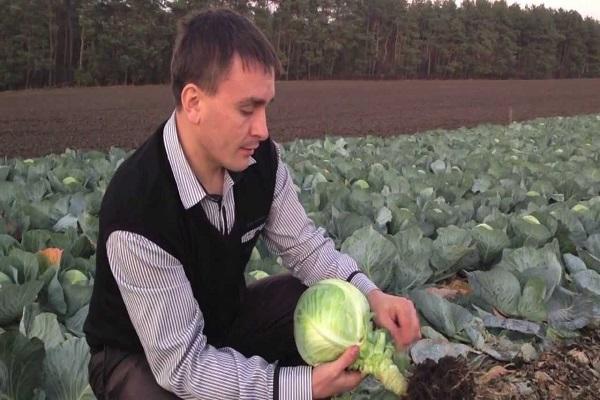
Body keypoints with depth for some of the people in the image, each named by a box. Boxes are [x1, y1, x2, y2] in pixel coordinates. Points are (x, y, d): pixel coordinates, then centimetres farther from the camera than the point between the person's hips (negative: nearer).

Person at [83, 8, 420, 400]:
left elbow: (305, 246, -2)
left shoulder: (260, 157, -17)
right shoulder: (137, 210, -35)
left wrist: (371, 295, -19)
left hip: (224, 316, 6)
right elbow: (182, 364, -30)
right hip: (139, 356, -5)